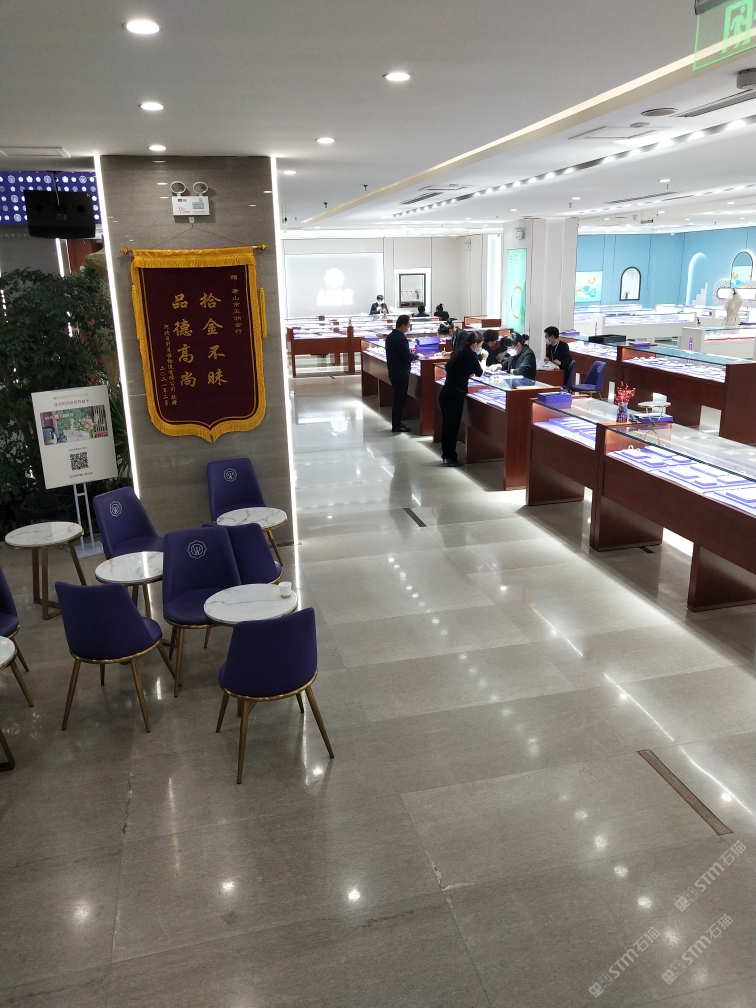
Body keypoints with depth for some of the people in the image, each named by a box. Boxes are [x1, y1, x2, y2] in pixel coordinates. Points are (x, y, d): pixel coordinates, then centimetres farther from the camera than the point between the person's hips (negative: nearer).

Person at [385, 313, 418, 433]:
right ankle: (396, 426, 3)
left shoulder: (390, 336, 10)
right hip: (400, 372, -10)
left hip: (393, 370, 10)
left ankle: (396, 423, 23)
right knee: (400, 398, -2)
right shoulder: (400, 338, -20)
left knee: (397, 397, 17)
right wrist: (415, 356, -3)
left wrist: (409, 354, 11)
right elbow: (407, 357, -22)